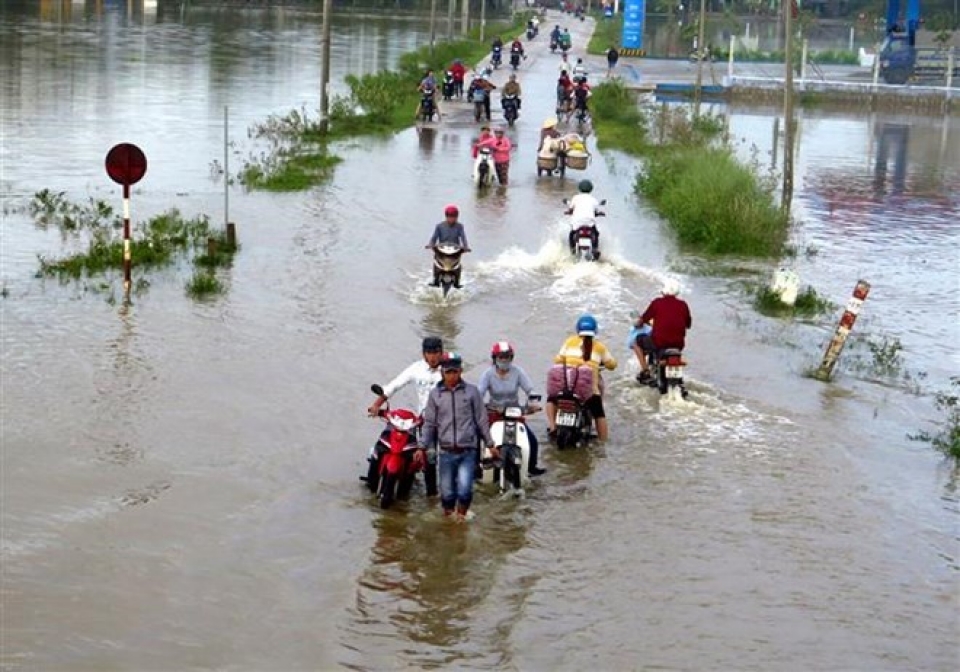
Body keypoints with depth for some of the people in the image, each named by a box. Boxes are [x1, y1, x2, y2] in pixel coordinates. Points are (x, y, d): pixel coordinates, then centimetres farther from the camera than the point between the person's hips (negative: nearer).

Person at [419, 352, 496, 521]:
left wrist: (490, 444, 8)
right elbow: (429, 423, 9)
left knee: (464, 490, -14)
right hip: (446, 452, 1)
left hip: (468, 451, -1)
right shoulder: (435, 394, 5)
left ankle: (461, 515, 12)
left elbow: (481, 420, 7)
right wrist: (421, 447, 4)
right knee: (447, 492, 5)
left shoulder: (471, 391, 2)